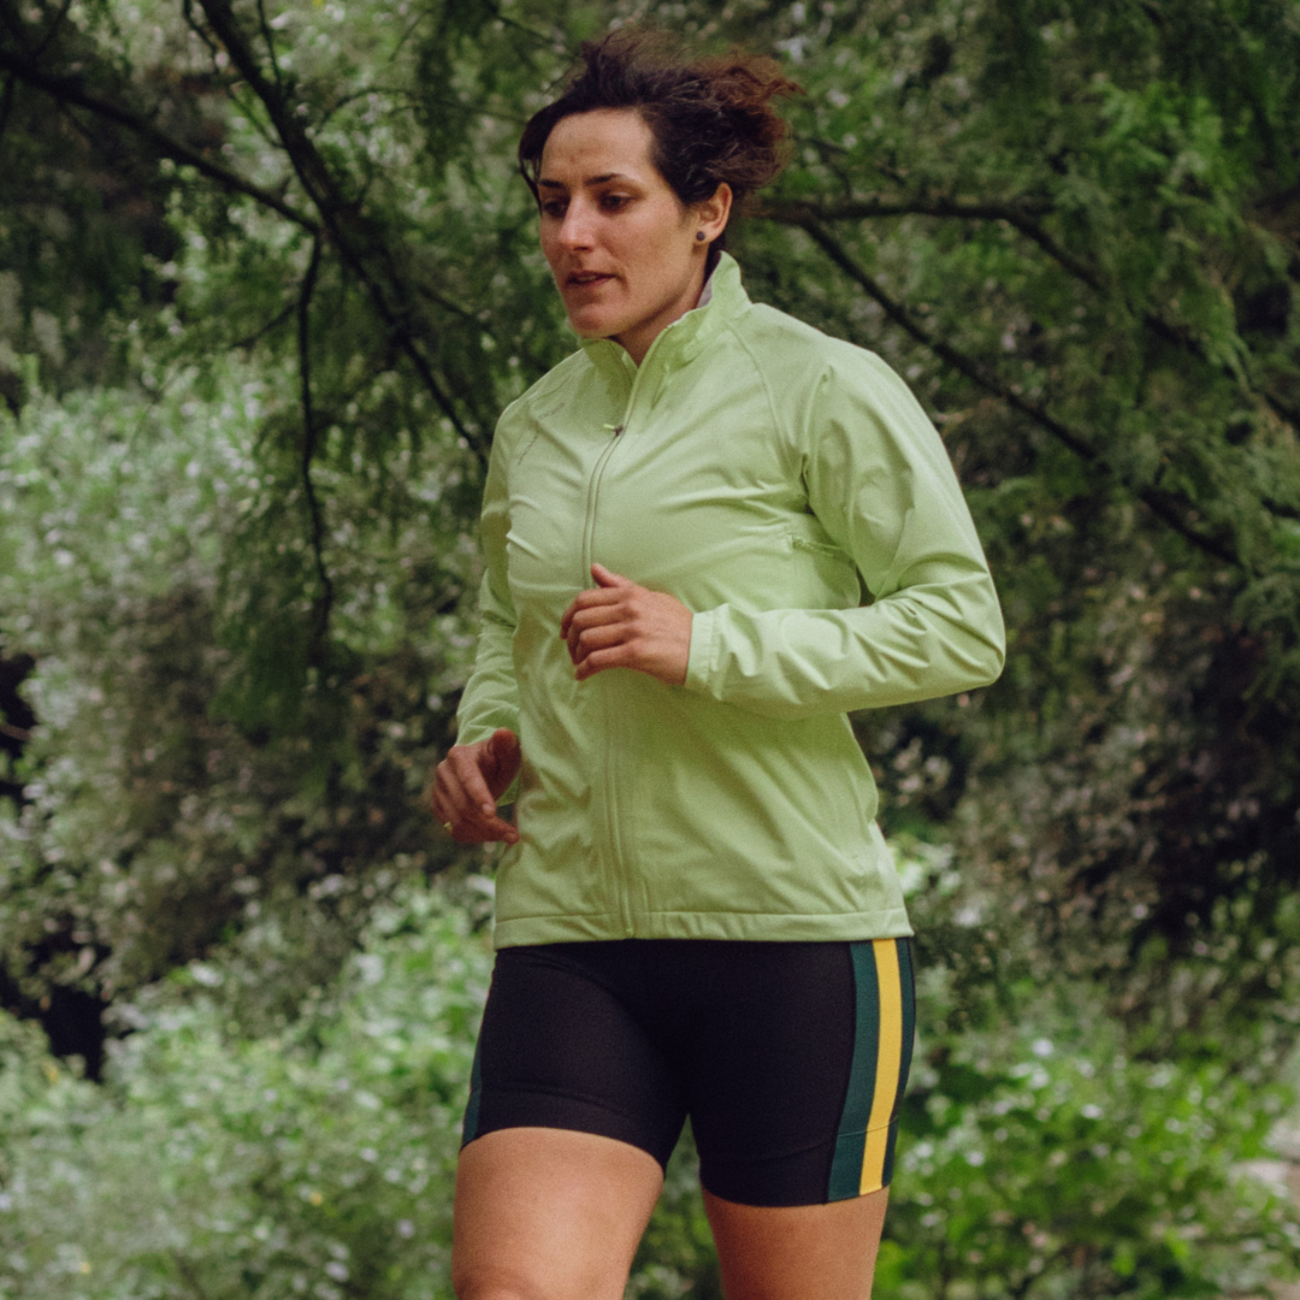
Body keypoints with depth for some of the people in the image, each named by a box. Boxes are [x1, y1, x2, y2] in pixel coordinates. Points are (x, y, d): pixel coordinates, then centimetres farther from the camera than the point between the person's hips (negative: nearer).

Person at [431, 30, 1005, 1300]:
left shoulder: (821, 390, -3)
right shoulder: (531, 429, 14)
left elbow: (963, 624, -8)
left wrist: (712, 646, -17)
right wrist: (480, 741, 8)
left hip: (794, 933, -4)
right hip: (568, 944, 4)